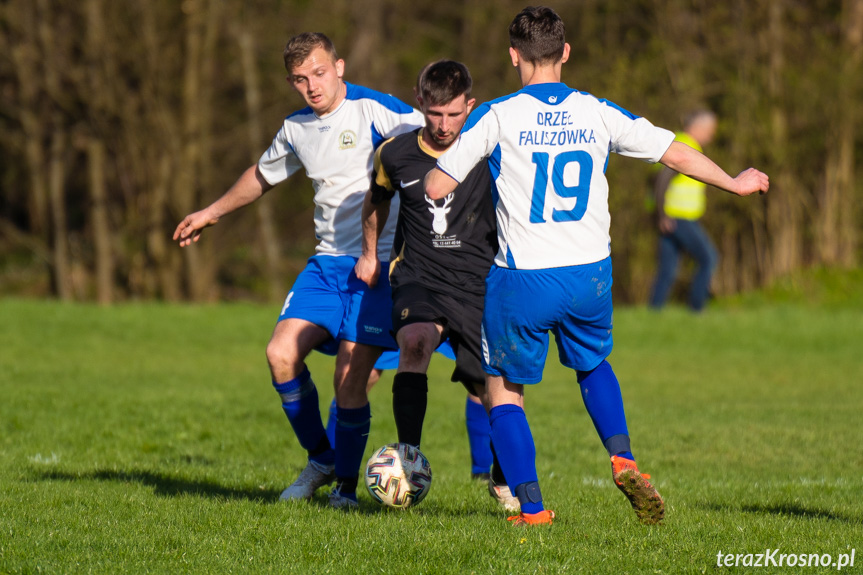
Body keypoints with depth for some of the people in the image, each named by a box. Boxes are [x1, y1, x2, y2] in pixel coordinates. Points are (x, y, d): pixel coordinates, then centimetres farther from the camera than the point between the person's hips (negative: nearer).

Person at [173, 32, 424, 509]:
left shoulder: (373, 111, -10)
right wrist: (211, 213, 41)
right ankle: (320, 460, 11)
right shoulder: (297, 129, 12)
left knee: (349, 380, -12)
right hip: (327, 261, 6)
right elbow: (263, 175, 32)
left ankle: (346, 483, 9)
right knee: (281, 354, -10)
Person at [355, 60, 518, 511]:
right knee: (414, 343, -31)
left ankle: (499, 476, 31)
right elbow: (377, 199, 21)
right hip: (418, 276, 0)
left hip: (479, 283, 0)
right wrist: (370, 252, 26)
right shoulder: (395, 154, -2)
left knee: (486, 389, 4)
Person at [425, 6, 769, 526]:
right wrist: (734, 183, 26)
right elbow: (677, 154, 9)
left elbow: (437, 187, -4)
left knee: (504, 390, 14)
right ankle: (623, 458, 7)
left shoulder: (496, 117, -6)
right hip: (590, 274, 3)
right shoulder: (598, 114, 2)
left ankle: (531, 508, 4)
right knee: (593, 365, 30)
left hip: (522, 279, -3)